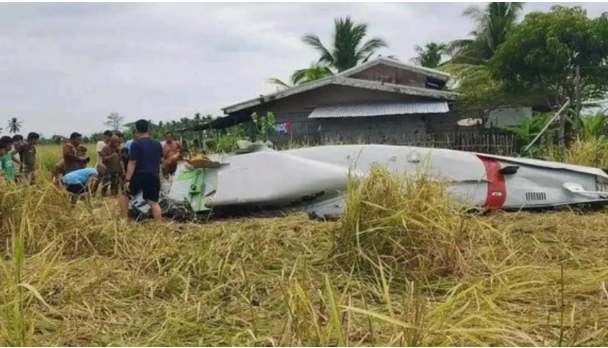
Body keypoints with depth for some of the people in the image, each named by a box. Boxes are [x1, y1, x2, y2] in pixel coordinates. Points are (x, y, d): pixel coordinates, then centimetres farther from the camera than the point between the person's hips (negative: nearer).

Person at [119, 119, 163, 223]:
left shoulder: (136, 144, -7)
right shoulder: (157, 144, 10)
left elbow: (132, 163, -13)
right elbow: (160, 161, 18)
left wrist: (127, 180, -13)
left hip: (140, 175, -4)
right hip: (154, 176, 4)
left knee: (125, 194, 17)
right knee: (154, 202, 5)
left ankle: (124, 220, 13)